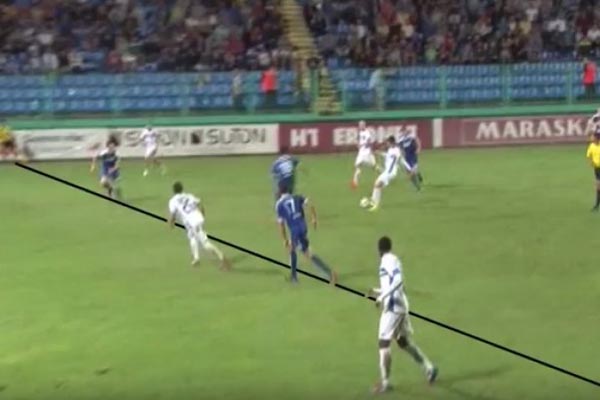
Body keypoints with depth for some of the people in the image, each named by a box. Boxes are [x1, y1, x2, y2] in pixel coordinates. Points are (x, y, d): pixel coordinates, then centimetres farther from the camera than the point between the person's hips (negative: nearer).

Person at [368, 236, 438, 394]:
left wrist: (382, 297, -27)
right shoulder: (390, 260, 16)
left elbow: (398, 280, -27)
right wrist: (377, 292, 24)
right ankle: (428, 368, 22)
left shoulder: (389, 260, -12)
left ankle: (385, 382, -4)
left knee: (384, 342, -6)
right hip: (400, 306, 10)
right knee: (404, 341, 19)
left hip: (393, 306, -10)